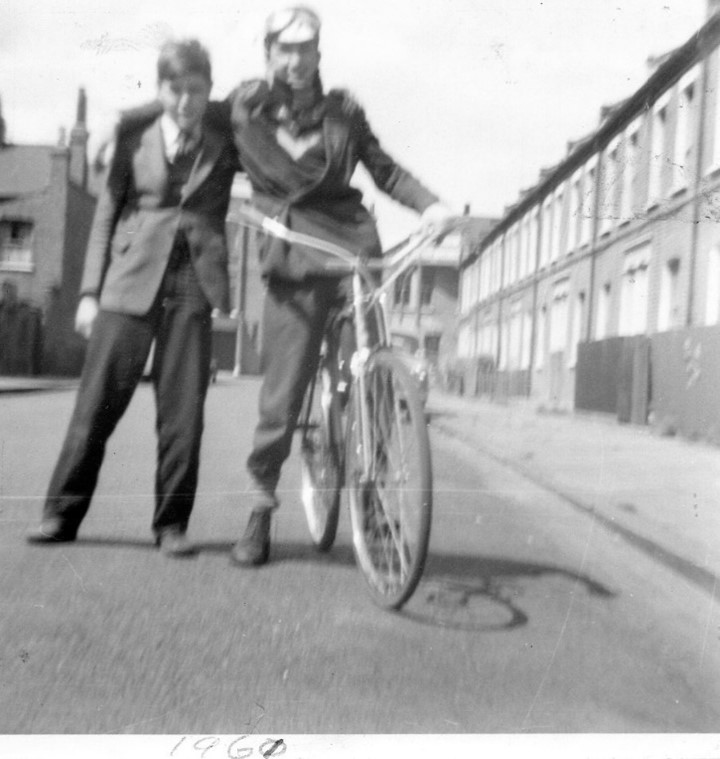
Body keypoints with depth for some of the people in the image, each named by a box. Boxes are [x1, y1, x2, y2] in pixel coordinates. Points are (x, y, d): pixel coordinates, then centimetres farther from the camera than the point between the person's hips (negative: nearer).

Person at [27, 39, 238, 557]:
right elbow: (107, 215, 9)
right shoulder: (134, 139, 9)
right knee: (97, 404, 1)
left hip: (193, 286, 0)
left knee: (183, 412, 0)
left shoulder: (225, 147, 11)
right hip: (130, 282, 0)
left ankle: (172, 523, 12)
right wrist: (90, 291, 4)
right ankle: (62, 514, 14)